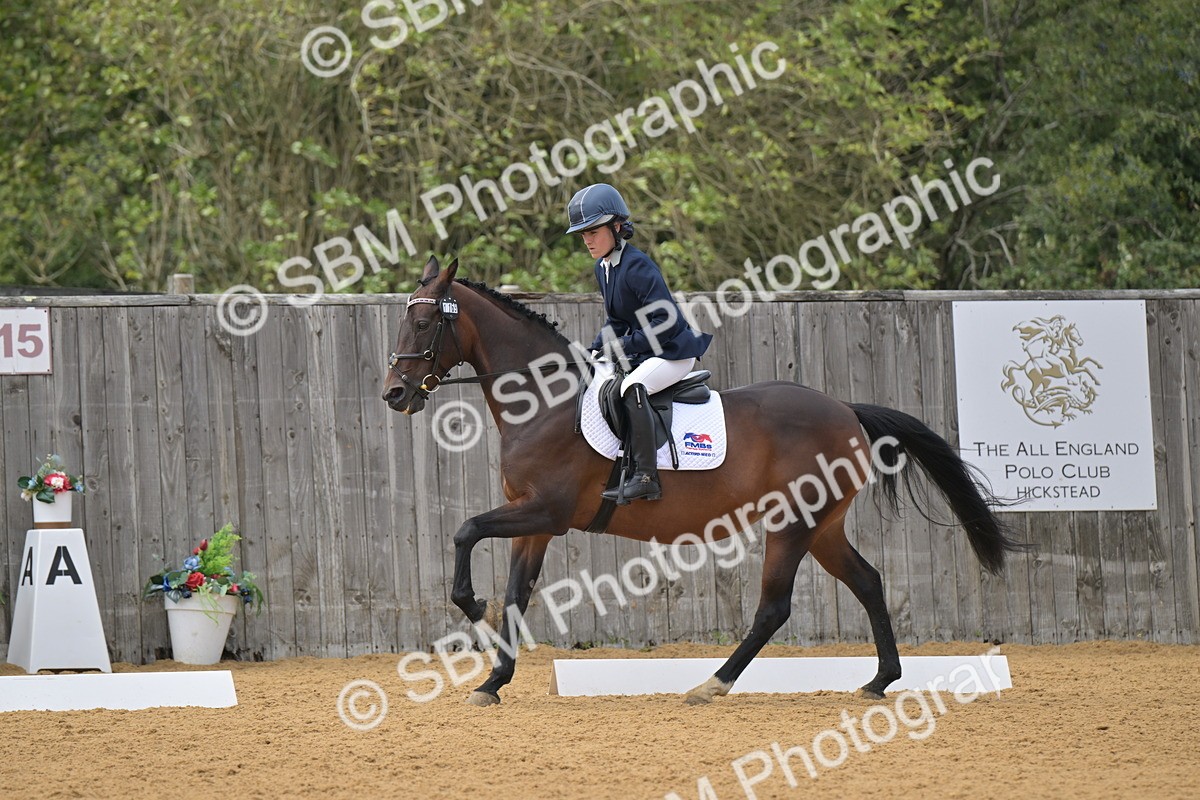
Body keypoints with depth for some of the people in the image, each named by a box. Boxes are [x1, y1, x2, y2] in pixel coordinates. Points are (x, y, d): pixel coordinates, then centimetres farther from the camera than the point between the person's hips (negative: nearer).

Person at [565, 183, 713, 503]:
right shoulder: (602, 269, 8)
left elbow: (664, 320, -27)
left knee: (632, 388, -35)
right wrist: (596, 350, 2)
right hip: (641, 354, 11)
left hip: (674, 353, -11)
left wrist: (625, 346, -23)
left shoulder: (637, 267, -21)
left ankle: (646, 477, -38)